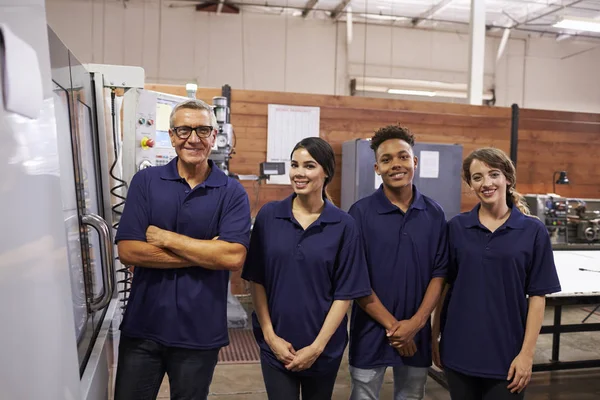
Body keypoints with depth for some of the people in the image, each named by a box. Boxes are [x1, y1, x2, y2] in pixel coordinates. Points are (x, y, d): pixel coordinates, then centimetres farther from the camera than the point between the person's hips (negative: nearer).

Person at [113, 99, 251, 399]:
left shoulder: (232, 192, -6)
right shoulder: (145, 181, -2)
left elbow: (234, 257, -18)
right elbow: (128, 251, -11)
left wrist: (165, 238, -15)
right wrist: (205, 252, -15)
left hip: (200, 332, 0)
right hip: (142, 328, 1)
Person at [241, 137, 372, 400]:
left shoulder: (344, 226, -7)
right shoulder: (268, 215, -4)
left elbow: (345, 293, -6)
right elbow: (256, 280, -2)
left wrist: (317, 346, -9)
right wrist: (270, 336, -7)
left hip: (324, 346, 0)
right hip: (276, 344, 0)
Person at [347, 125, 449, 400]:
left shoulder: (434, 214, 0)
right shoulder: (361, 212, -9)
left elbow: (439, 273, 0)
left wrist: (416, 322, -10)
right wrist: (391, 324, -12)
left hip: (417, 333, 3)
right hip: (371, 331, -2)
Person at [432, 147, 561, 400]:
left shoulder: (533, 230, -5)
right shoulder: (456, 227, -1)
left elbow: (537, 296, -4)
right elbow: (444, 286, 3)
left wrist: (527, 353, -7)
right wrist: (434, 336, 3)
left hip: (506, 351, -1)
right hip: (459, 348, 2)